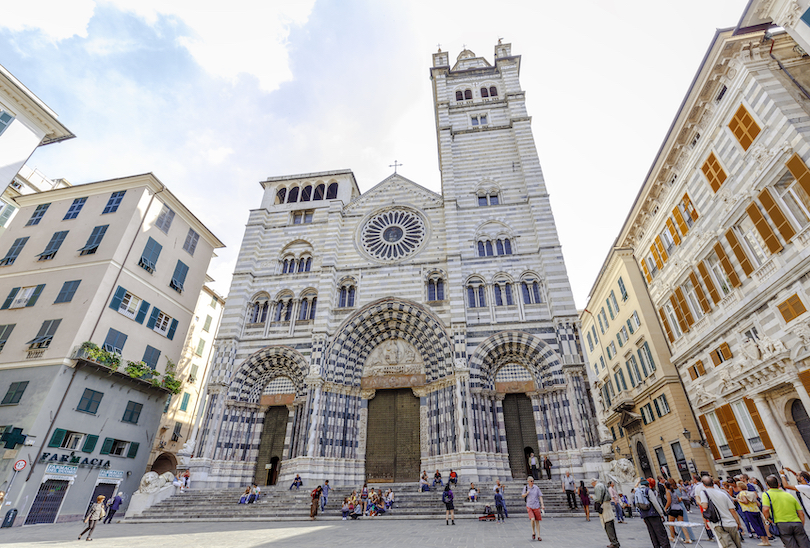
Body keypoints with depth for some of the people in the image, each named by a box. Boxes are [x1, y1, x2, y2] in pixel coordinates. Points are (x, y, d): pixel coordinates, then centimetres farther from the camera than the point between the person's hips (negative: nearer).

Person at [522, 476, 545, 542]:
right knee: (532, 519, -17)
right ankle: (533, 532, 8)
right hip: (529, 506, -1)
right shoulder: (525, 488, 0)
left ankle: (538, 536, 19)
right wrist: (526, 493, -13)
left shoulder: (536, 488, -1)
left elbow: (540, 496, 3)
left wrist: (542, 505, -6)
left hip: (536, 506, 1)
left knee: (537, 521, 5)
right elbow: (523, 496, 8)